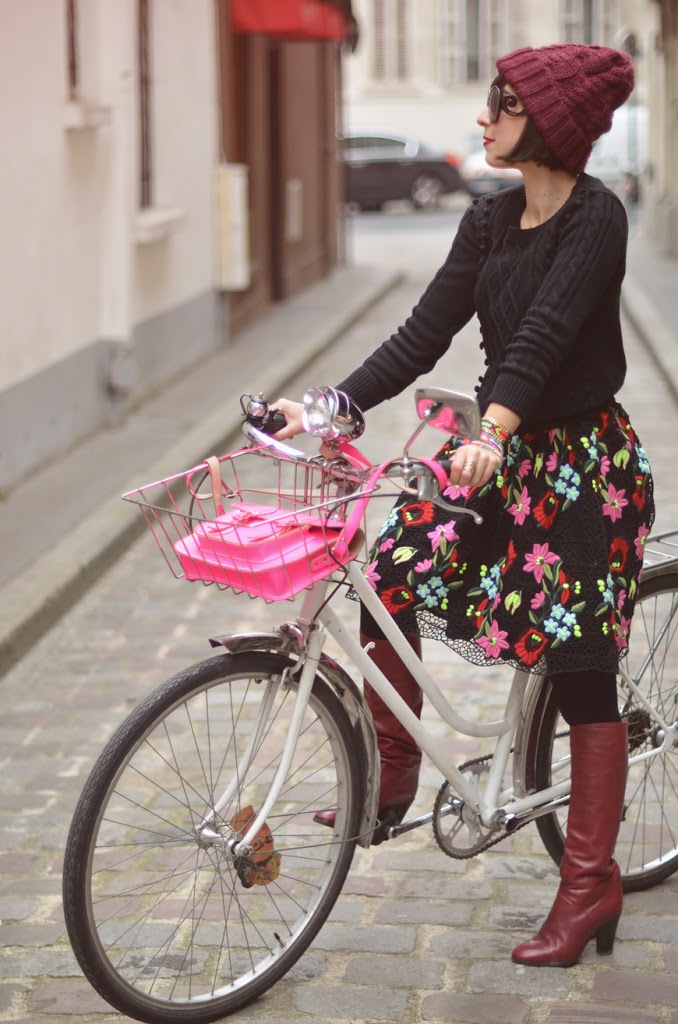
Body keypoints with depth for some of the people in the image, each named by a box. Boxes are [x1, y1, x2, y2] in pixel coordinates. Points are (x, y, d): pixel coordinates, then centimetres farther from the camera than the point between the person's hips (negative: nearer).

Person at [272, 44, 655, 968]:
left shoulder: (596, 217, -15)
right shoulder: (490, 220, 6)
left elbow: (546, 330, -29)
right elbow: (426, 333, 3)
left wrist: (496, 427, -43)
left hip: (585, 460, -7)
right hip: (501, 451, 7)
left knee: (581, 672, -2)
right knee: (388, 576, -8)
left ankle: (590, 884, 8)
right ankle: (393, 774, 12)